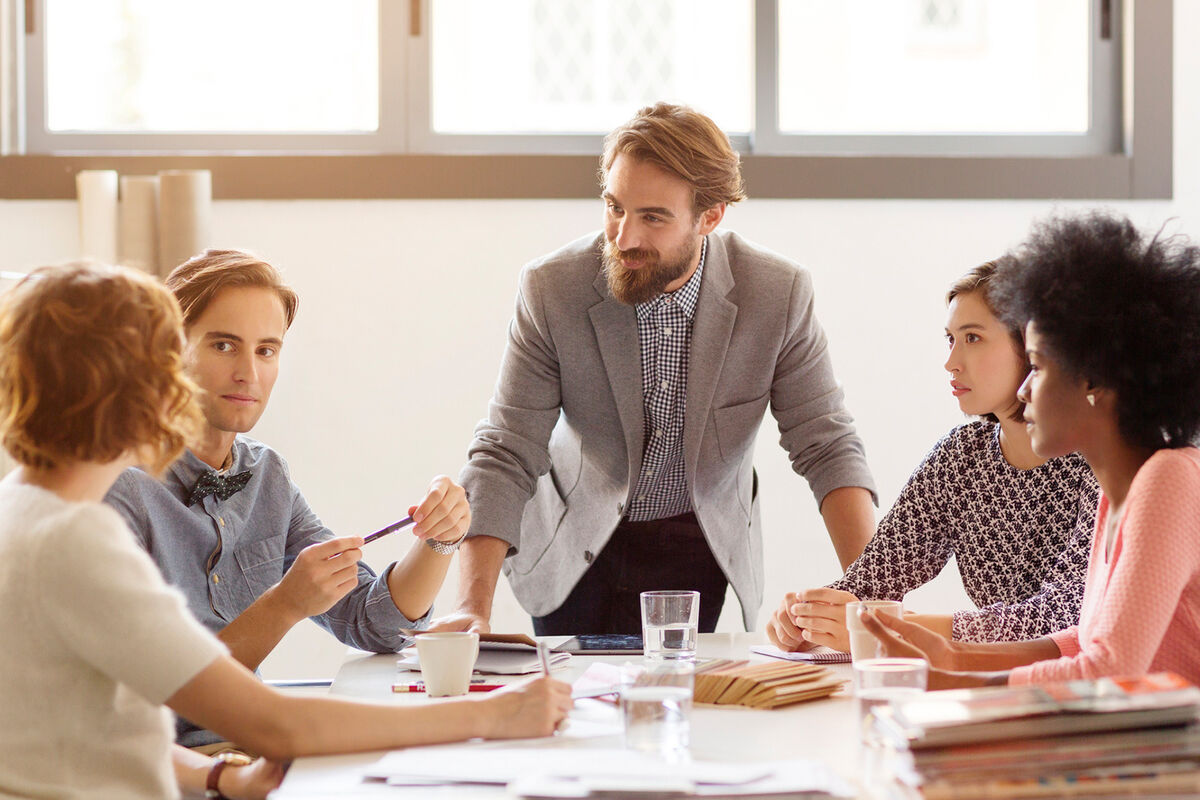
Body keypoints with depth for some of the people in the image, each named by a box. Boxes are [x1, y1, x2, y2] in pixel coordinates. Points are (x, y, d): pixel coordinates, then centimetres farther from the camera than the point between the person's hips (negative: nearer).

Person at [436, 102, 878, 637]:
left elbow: (828, 449, -13)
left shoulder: (779, 294, -18)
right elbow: (505, 455, -20)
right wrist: (473, 608, -33)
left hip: (697, 547, 0)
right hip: (575, 545, 0)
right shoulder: (551, 289, -20)